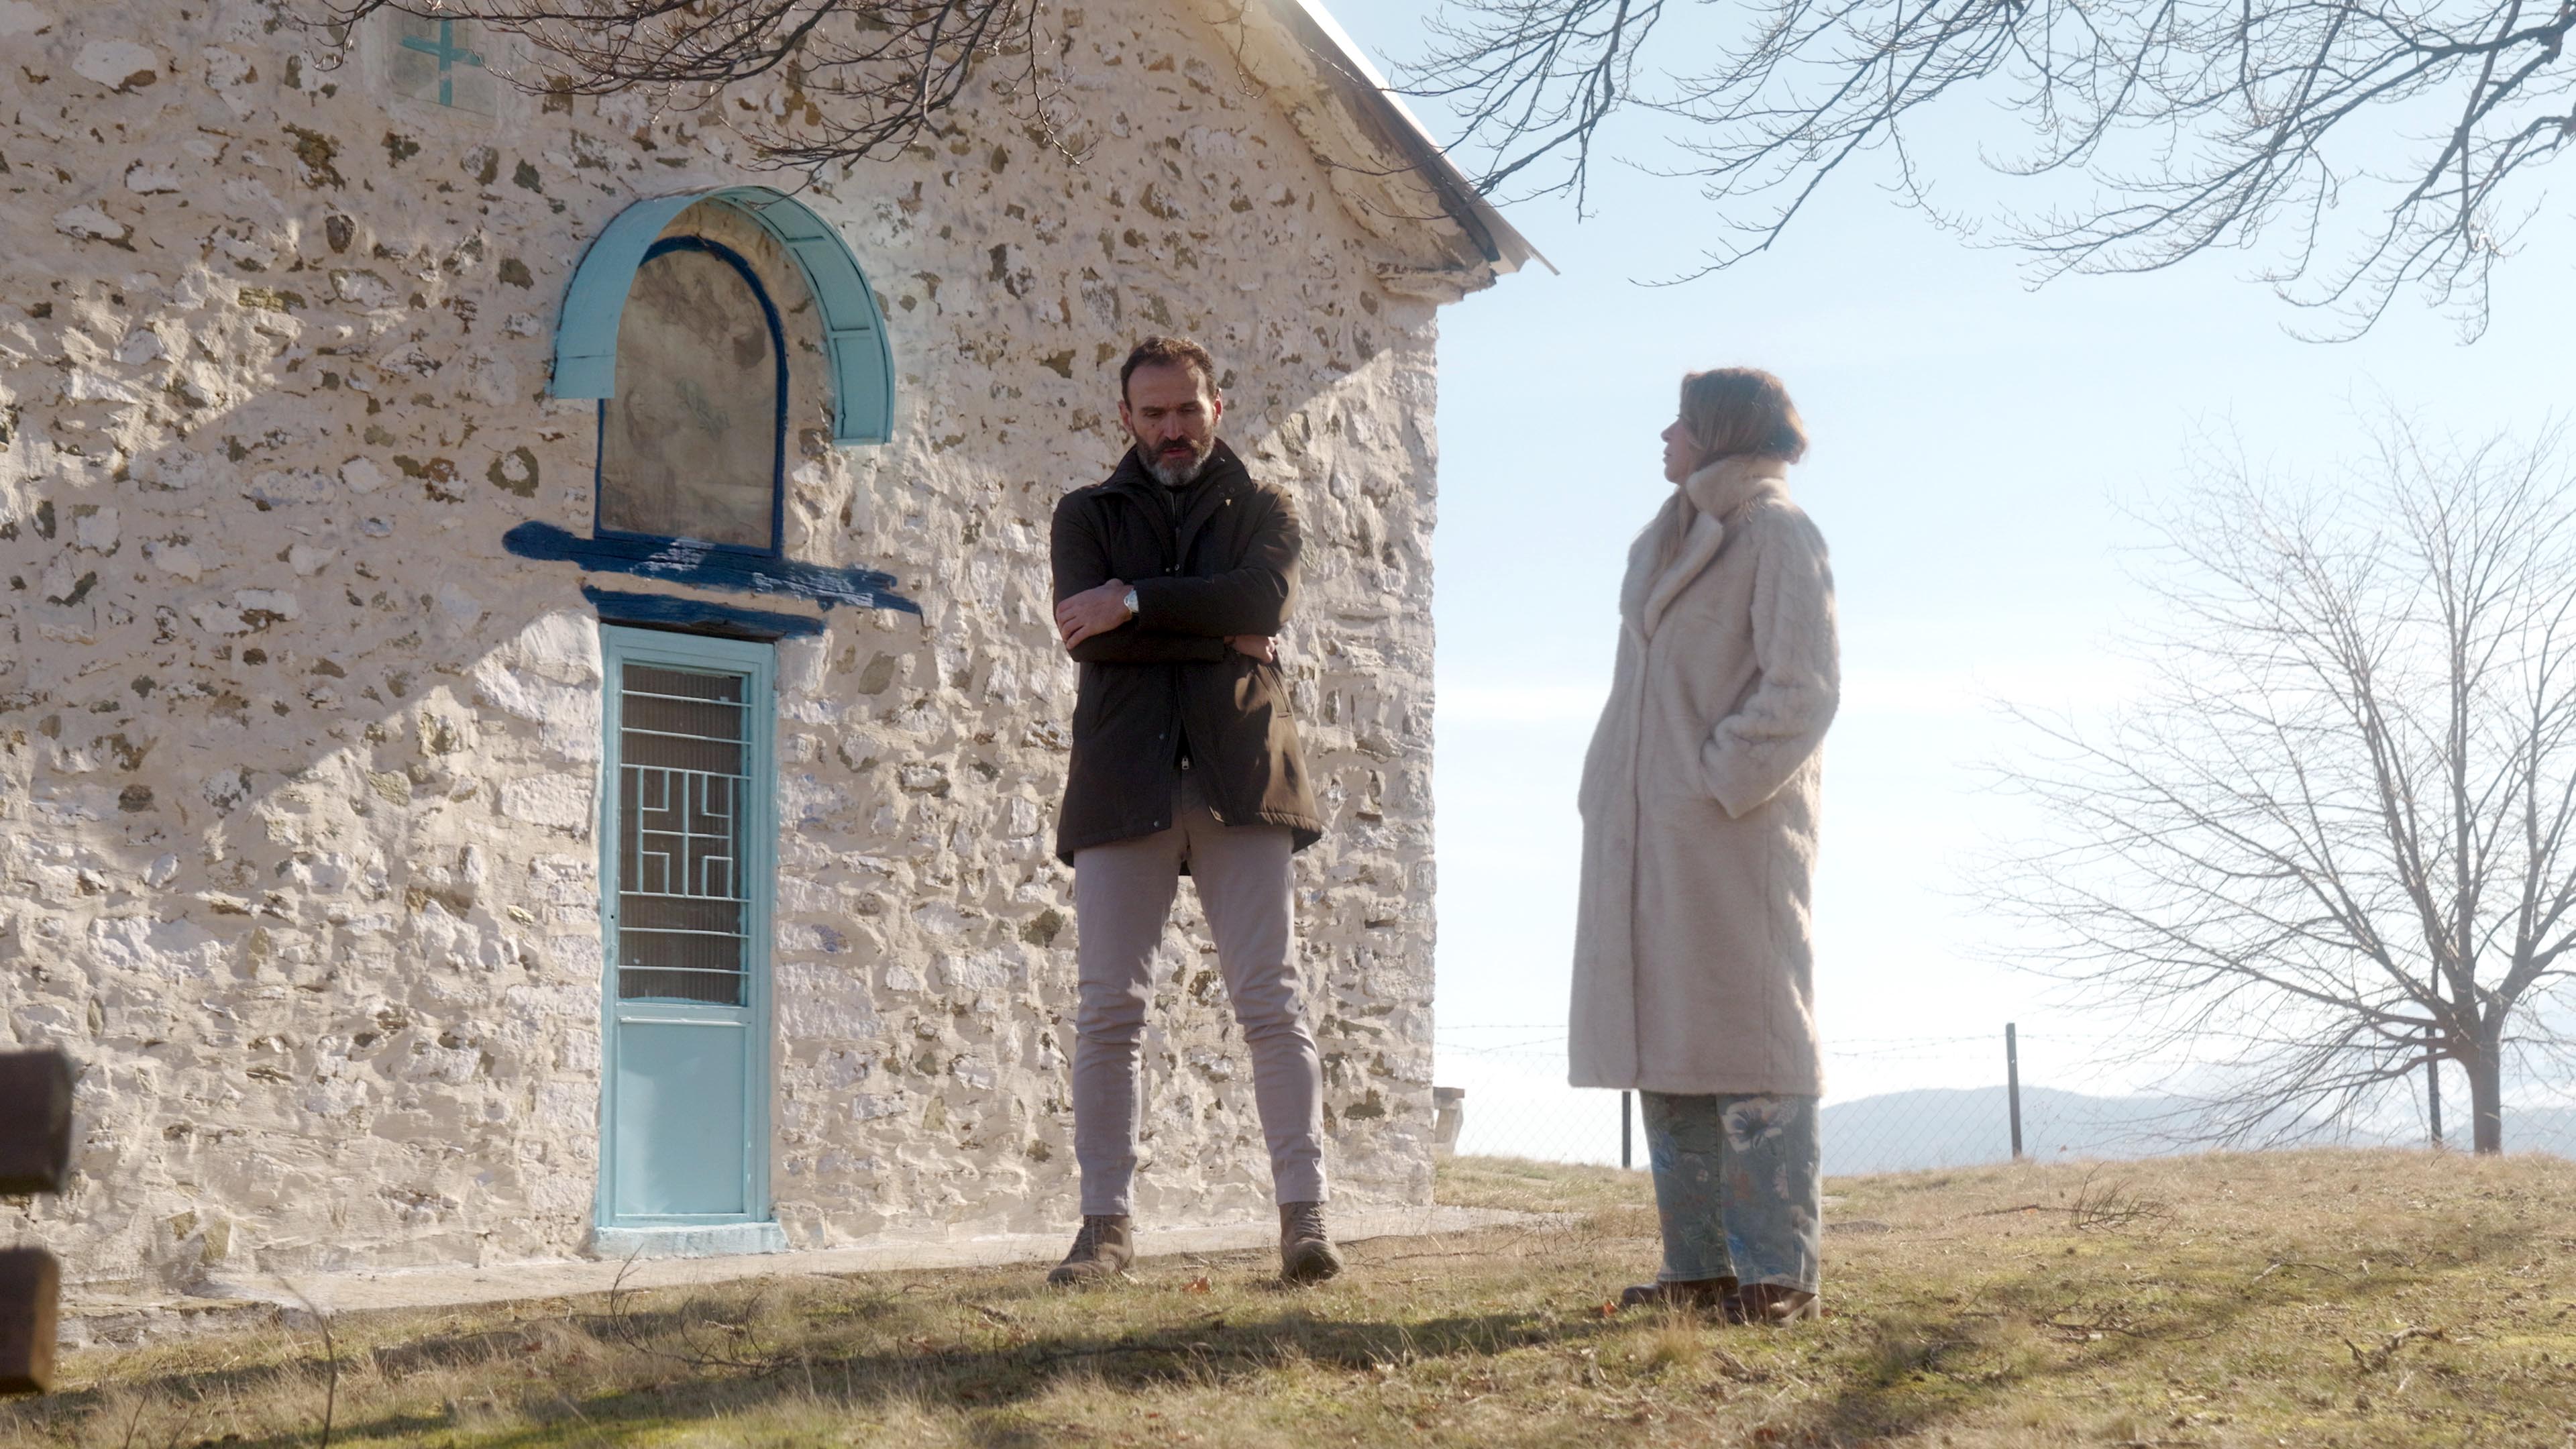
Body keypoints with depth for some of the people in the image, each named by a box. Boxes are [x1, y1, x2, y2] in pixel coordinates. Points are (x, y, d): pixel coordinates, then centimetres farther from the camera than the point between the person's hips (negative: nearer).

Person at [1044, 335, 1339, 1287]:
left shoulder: (1263, 510, 17)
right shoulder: (1087, 516, 17)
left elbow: (1264, 601, -7)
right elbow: (1084, 631, -3)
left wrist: (1135, 601, -9)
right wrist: (1218, 635, -5)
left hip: (1240, 777, 0)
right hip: (1123, 780, 1)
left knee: (1270, 1001, -5)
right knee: (1108, 1008, -2)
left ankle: (1303, 1213, -4)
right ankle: (1106, 1222, 4)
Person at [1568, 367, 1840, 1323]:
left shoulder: (1773, 531, -3)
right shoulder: (1669, 541, 21)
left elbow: (1802, 686, -11)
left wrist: (1720, 781, -17)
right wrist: (1611, 793, 10)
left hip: (1733, 829, -8)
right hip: (1647, 834, 8)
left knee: (1746, 1045, -7)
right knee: (1666, 1050, 7)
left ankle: (1776, 1272, -4)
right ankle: (1698, 1265, 12)